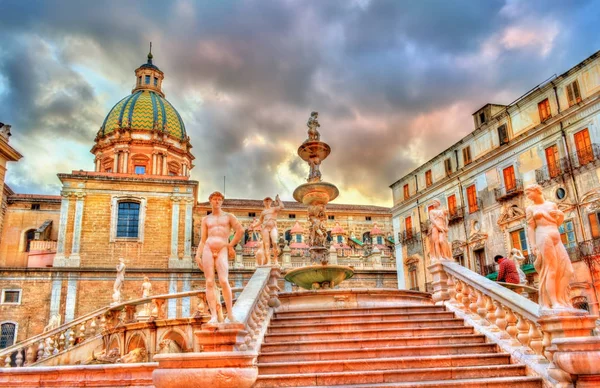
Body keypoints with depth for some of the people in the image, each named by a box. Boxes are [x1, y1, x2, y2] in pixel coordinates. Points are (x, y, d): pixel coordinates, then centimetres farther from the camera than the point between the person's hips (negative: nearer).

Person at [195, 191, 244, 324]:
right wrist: (198, 255, 1)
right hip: (208, 249, 2)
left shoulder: (228, 217, 15)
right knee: (209, 282, -6)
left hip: (222, 251, -2)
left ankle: (230, 315, -12)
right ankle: (214, 316, -8)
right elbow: (202, 240, 13)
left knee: (223, 281, -17)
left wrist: (231, 245, 1)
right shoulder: (206, 219, 18)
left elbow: (240, 231, 5)